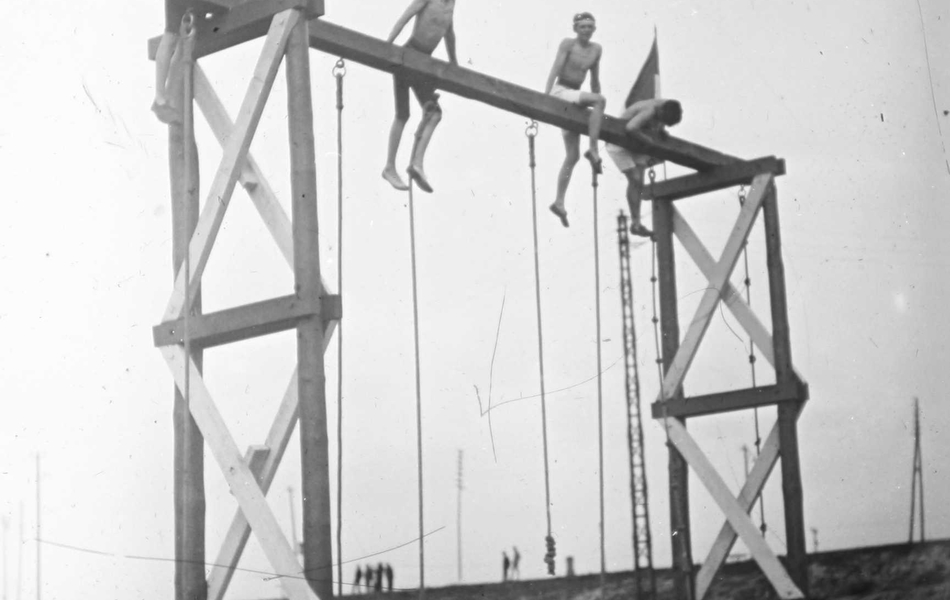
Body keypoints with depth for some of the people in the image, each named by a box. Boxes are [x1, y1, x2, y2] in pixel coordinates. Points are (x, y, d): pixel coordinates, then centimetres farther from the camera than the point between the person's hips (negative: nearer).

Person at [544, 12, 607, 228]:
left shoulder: (596, 49, 12)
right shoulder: (567, 43, -5)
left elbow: (595, 80, 18)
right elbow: (555, 69, -13)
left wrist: (598, 112, 17)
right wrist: (545, 97, -23)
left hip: (574, 99, 7)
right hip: (560, 92, -6)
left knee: (573, 156, 1)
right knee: (599, 100, -30)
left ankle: (559, 202, 4)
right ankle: (593, 150, -29)